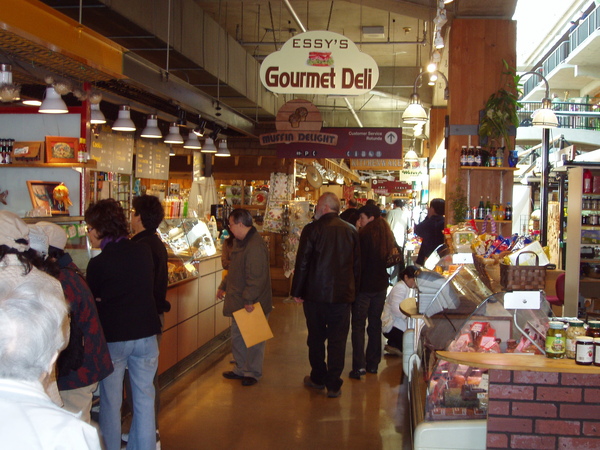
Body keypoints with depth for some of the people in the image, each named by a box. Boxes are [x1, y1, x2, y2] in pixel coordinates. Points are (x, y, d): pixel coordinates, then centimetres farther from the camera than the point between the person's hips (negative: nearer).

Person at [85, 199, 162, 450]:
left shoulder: (98, 264, -14)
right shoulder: (144, 252, -2)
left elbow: (92, 303, -3)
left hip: (113, 338, -3)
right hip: (146, 334, 4)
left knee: (110, 402, 12)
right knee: (144, 398, 14)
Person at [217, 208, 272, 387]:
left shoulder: (255, 246, -24)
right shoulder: (240, 242, 11)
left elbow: (256, 277, -28)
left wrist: (249, 300, -28)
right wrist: (224, 286, 23)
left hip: (252, 304, -10)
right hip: (238, 301, 10)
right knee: (237, 336, 18)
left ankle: (252, 373, 18)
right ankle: (241, 369, 32)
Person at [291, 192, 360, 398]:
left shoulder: (312, 229, -10)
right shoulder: (351, 231, 1)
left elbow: (302, 263, -8)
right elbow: (357, 264, 7)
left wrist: (297, 292, 1)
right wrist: (353, 290, 17)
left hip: (315, 294, -2)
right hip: (342, 295, 2)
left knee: (316, 338, 13)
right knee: (337, 340, 6)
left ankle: (318, 378, 25)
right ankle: (333, 385, 9)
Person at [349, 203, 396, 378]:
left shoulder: (364, 235, -16)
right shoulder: (388, 236, 5)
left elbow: (359, 263, -17)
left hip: (364, 285, -7)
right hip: (381, 285, 7)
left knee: (358, 325, -1)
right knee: (375, 324, 15)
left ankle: (359, 366, -6)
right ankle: (373, 363, 21)